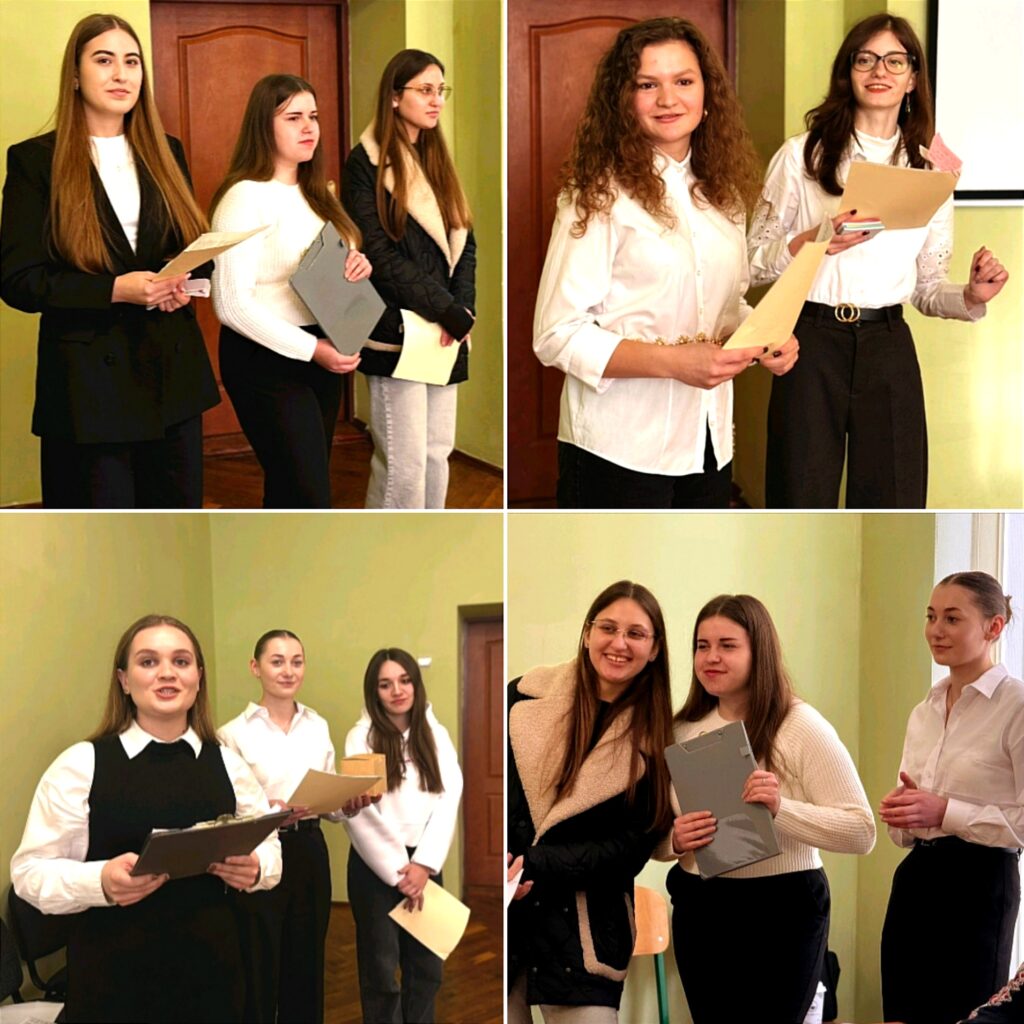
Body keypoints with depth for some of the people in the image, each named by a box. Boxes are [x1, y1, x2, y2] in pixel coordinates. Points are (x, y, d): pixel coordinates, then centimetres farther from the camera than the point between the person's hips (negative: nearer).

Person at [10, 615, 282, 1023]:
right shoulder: (81, 764, -5)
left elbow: (270, 850, 13)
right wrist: (100, 881, -24)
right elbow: (30, 871, -6)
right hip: (114, 980, -3)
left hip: (211, 973, 3)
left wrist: (253, 869, -9)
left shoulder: (228, 764, 6)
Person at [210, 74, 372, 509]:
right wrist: (311, 349, -23)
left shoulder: (315, 195, 13)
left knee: (290, 493, 14)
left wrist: (355, 266, -2)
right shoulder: (245, 197, -14)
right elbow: (232, 304, -21)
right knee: (310, 501, -11)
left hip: (321, 354, 8)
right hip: (267, 362, -8)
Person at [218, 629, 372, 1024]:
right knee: (260, 969, 1)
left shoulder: (318, 726, 9)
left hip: (310, 853, 5)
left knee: (306, 966, 13)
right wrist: (269, 812, -28)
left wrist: (350, 805, -8)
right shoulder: (234, 733, -8)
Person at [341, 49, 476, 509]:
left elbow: (465, 243, 11)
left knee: (438, 453, 7)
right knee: (403, 462, -8)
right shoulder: (365, 164, -4)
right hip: (397, 332, -6)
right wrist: (453, 314, -13)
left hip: (446, 333, 7)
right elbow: (380, 256, -12)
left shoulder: (438, 161, 17)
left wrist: (461, 310, -7)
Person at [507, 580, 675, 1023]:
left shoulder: (655, 740, -2)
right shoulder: (527, 695, -1)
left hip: (583, 929, -1)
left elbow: (632, 846, -5)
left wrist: (534, 864, -16)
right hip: (506, 912, 1)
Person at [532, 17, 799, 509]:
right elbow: (556, 335, -16)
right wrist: (674, 362, -25)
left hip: (709, 445, 6)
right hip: (618, 450, -6)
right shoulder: (600, 194, -10)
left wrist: (764, 339, -1)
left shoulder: (722, 194, 10)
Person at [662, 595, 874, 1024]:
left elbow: (861, 832, -13)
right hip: (697, 911, 5)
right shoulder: (682, 730, 6)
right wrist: (674, 840, -12)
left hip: (779, 912, -4)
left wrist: (781, 809, -26)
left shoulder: (801, 727, -9)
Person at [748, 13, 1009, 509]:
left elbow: (927, 287, 13)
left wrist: (971, 296, -8)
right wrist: (811, 243, -17)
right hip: (811, 342, -3)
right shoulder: (801, 155, 1)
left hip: (889, 348, 3)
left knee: (892, 503, 5)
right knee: (802, 502, 2)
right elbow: (753, 263, 1)